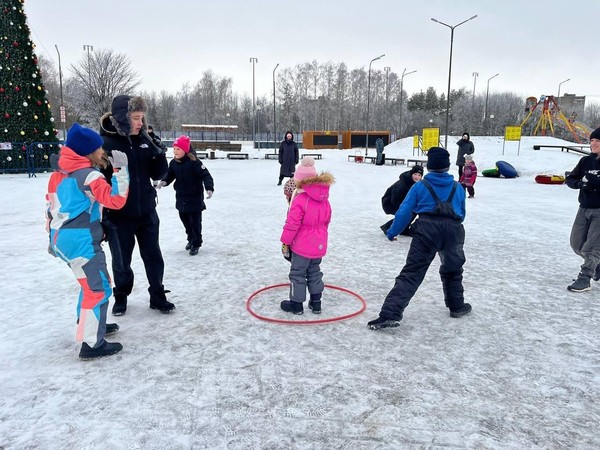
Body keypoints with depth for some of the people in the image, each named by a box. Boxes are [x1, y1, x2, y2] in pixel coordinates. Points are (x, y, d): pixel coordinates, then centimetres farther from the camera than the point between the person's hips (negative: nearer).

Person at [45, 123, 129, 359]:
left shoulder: (61, 173, 13)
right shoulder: (88, 175, -16)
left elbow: (52, 205, 18)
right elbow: (116, 199, -22)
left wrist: (53, 235, 26)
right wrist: (120, 169, -16)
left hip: (63, 238, 10)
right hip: (81, 241, -10)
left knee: (93, 281, 24)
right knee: (98, 288, -5)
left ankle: (89, 324, 37)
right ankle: (91, 344, -1)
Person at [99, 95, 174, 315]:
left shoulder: (144, 141, 1)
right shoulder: (106, 144, -15)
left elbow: (158, 174, 4)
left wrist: (159, 154, -14)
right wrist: (103, 214, -12)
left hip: (146, 211, 4)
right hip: (119, 214, -4)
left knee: (153, 256, 12)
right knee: (121, 260, 12)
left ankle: (158, 297, 27)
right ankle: (121, 298, 34)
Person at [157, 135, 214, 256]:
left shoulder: (194, 162, -19)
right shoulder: (173, 163, 0)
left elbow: (206, 175, -22)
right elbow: (170, 175, 11)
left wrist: (209, 188, -36)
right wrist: (163, 182, -10)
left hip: (195, 197, -6)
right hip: (181, 197, 7)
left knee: (195, 222, 1)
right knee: (185, 220, 17)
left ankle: (196, 244, 12)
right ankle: (191, 239, 36)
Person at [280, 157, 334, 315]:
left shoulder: (300, 200, -21)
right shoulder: (324, 200, 3)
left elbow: (292, 224, -19)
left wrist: (285, 242, -9)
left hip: (301, 246, -7)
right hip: (319, 245, 7)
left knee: (297, 273, 6)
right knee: (314, 272, 18)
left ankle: (296, 303, 15)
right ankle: (316, 303, 25)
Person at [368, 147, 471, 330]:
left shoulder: (420, 186, 7)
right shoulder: (457, 187, 15)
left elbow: (404, 212, 3)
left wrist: (392, 232, 12)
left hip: (426, 229, -2)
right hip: (453, 230, 3)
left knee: (411, 272, -7)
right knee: (453, 268, 28)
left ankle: (390, 314, -15)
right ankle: (457, 306, 40)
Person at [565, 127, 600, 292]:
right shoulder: (586, 161, 3)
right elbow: (570, 179, 3)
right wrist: (580, 183, -16)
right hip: (584, 209, 5)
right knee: (577, 244, 10)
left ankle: (584, 279, 5)